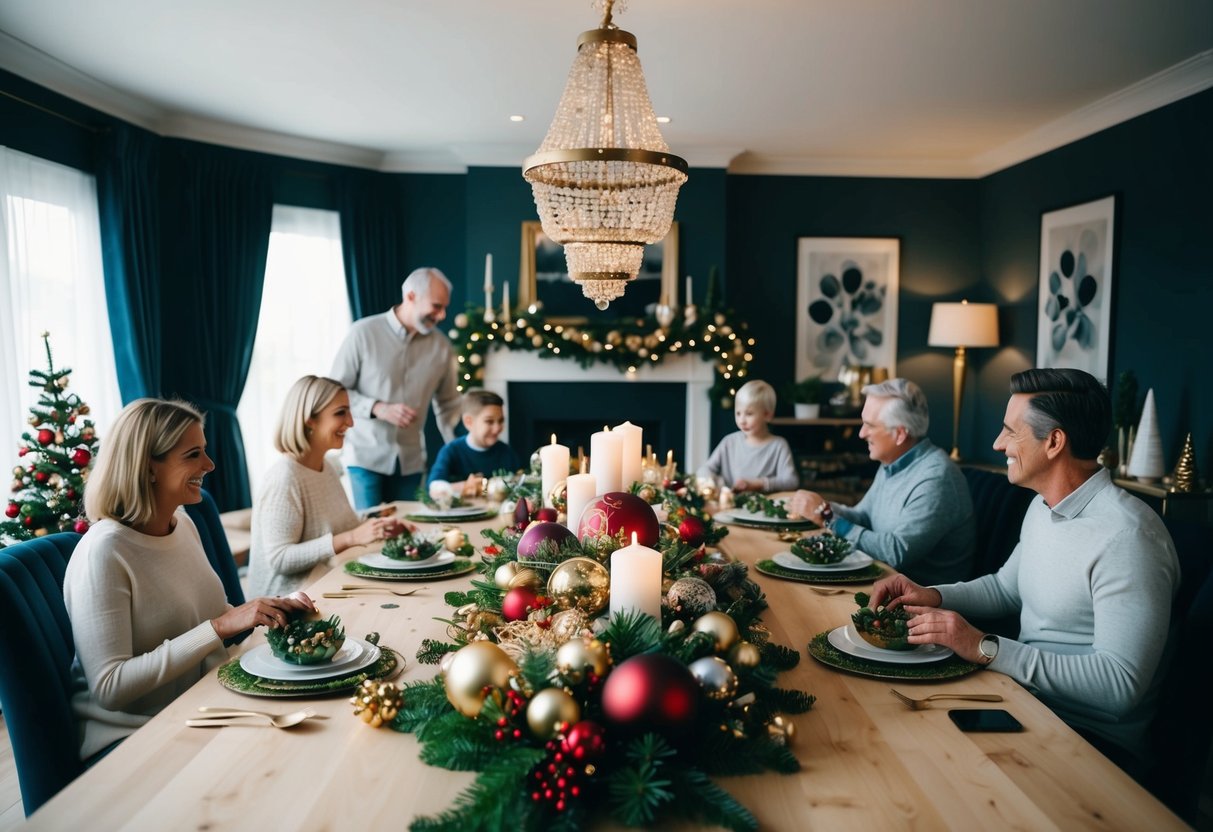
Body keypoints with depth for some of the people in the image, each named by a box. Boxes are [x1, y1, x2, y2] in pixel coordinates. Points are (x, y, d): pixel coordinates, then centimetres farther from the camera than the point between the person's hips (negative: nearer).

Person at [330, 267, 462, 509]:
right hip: (367, 456, -3)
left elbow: (448, 406, 10)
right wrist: (378, 409, -19)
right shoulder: (364, 333, -8)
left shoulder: (441, 346, 2)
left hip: (411, 462, 3)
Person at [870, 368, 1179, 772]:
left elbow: (1120, 685, -27)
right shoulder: (1043, 507, 7)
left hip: (1091, 739, -8)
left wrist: (985, 648, -27)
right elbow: (1004, 588, 20)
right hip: (1027, 697, 8)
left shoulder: (1126, 537, -24)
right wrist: (932, 596, 1)